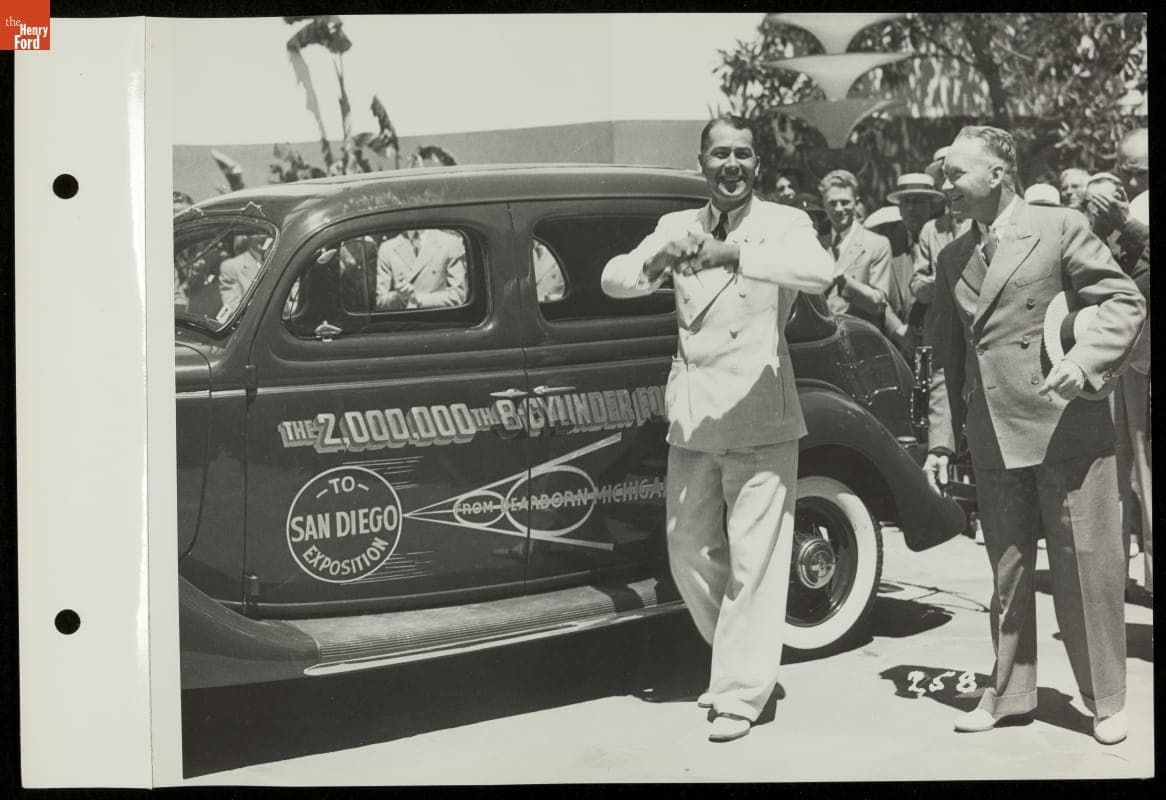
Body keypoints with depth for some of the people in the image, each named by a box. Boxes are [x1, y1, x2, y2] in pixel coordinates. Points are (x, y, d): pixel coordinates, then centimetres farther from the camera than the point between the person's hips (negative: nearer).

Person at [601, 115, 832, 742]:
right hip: (691, 418, 5)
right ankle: (735, 661, 32)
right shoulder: (676, 227, 11)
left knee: (753, 560, -4)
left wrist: (734, 254, -33)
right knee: (689, 554, 12)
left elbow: (819, 272, -22)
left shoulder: (784, 223, -1)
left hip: (760, 417, -4)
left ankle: (740, 694, 7)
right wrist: (656, 260, -21)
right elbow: (613, 281, 1)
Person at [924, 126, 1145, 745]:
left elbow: (1125, 302, -5)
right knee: (1006, 573, 12)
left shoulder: (1060, 228, -2)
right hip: (993, 440, 5)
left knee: (1087, 570, 2)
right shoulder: (952, 259, 14)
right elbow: (948, 359, 16)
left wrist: (1084, 359, -21)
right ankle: (1009, 693, 24)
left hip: (1067, 430, -5)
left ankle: (1105, 700, 16)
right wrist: (941, 439, 11)